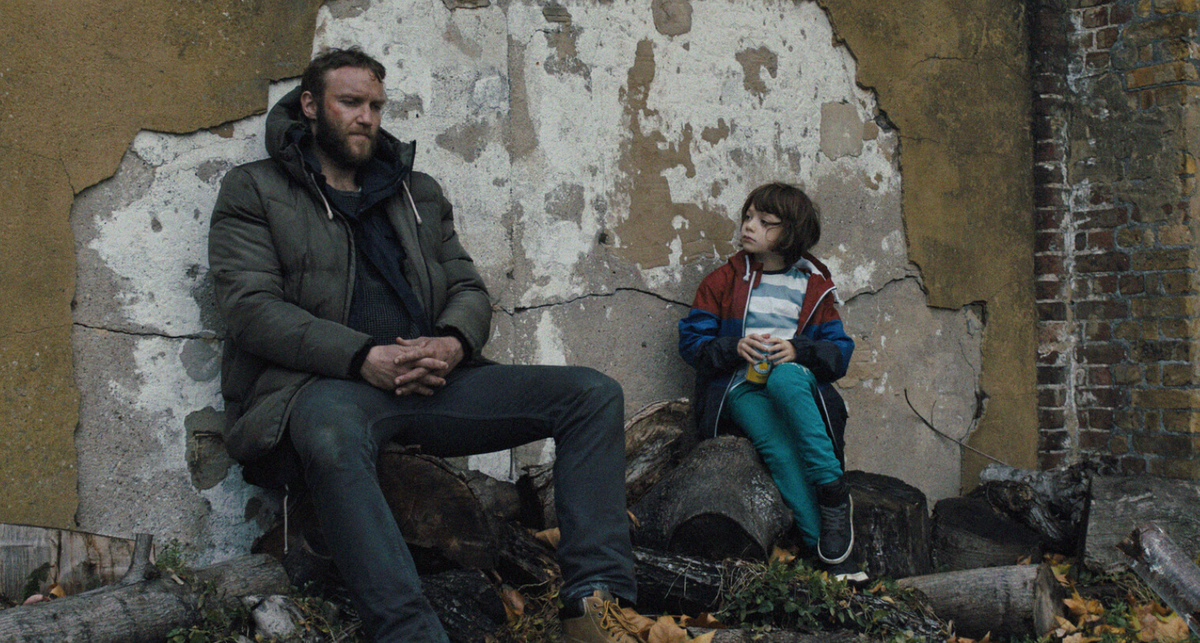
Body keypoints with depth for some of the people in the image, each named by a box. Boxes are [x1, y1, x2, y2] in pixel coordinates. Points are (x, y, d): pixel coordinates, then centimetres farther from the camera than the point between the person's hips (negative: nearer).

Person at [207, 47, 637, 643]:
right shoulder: (254, 190, 10)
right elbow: (252, 306, -4)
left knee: (593, 395, -12)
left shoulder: (420, 193, 26)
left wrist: (452, 343, -8)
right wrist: (365, 358, -17)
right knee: (332, 434, -44)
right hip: (323, 383, -5)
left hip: (433, 380, 5)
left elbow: (469, 289, 19)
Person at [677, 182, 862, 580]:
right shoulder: (723, 282, 13)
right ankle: (832, 558, -38)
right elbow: (691, 341, 8)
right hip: (741, 387, 0)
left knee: (785, 378, -39)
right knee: (778, 447, -32)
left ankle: (832, 490, -35)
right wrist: (735, 347, -12)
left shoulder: (814, 288, 14)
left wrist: (798, 350, -12)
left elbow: (839, 353, 8)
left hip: (796, 379, 0)